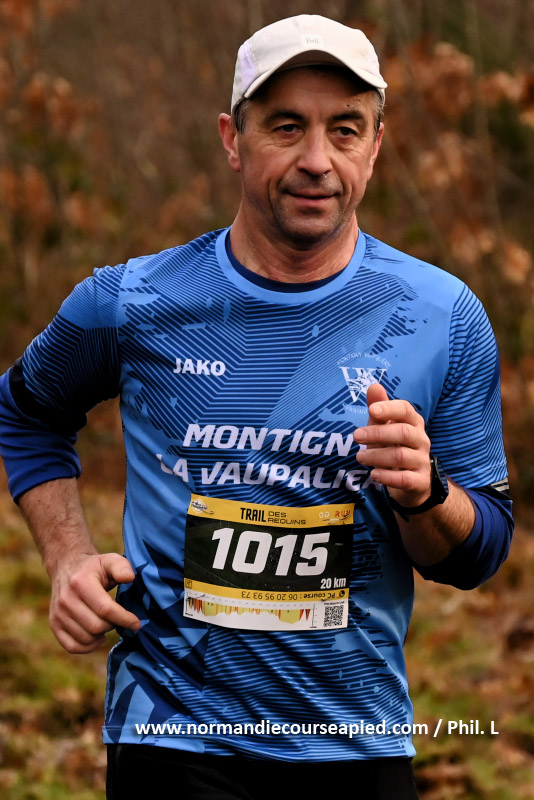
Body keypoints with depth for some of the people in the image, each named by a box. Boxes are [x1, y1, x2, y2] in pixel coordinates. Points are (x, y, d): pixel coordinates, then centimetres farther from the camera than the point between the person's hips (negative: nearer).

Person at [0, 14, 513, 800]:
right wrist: (68, 558, 2)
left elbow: (478, 555, 2)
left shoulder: (443, 316, -4)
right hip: (173, 735, -1)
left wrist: (424, 493, -19)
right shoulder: (130, 305, -5)